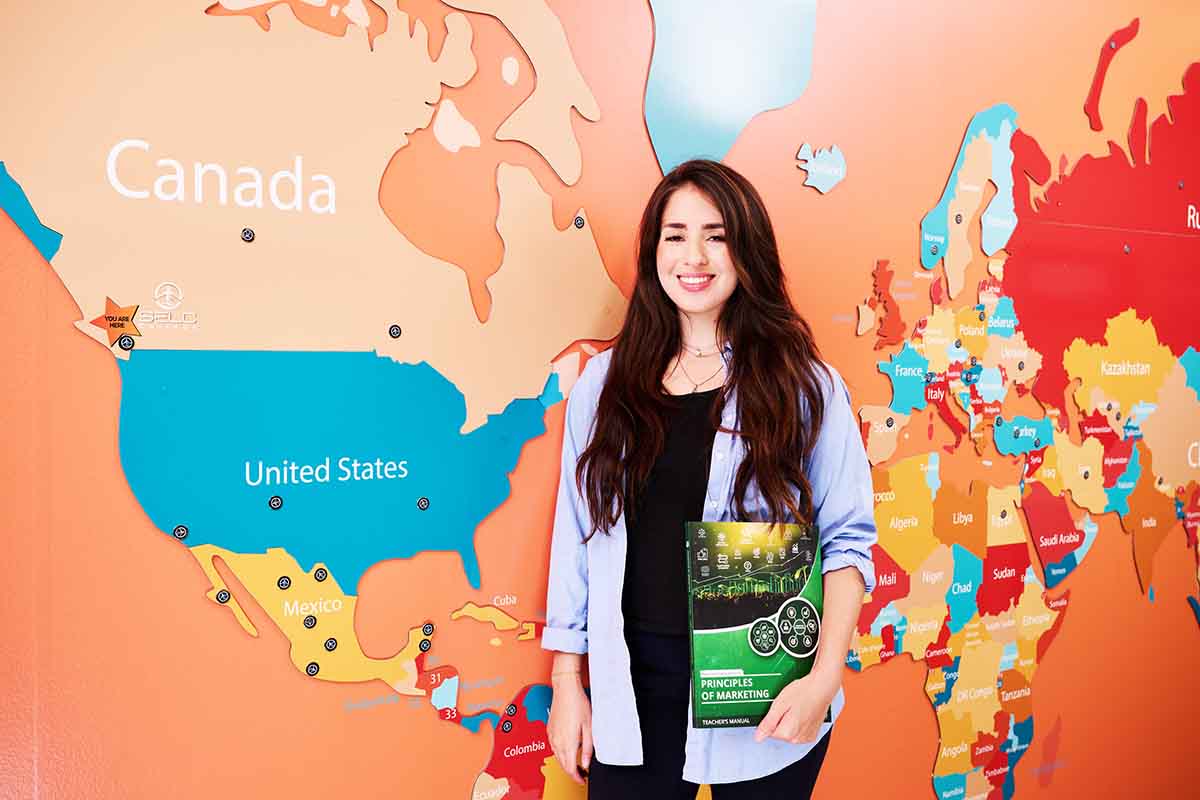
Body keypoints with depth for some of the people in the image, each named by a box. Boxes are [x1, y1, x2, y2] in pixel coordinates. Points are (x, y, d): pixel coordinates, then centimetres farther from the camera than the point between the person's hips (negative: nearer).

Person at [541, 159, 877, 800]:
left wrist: (824, 678, -14)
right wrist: (566, 681, 5)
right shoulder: (606, 381, 2)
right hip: (634, 686, 2)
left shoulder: (805, 387, -4)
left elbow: (847, 540, -3)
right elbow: (574, 537, 5)